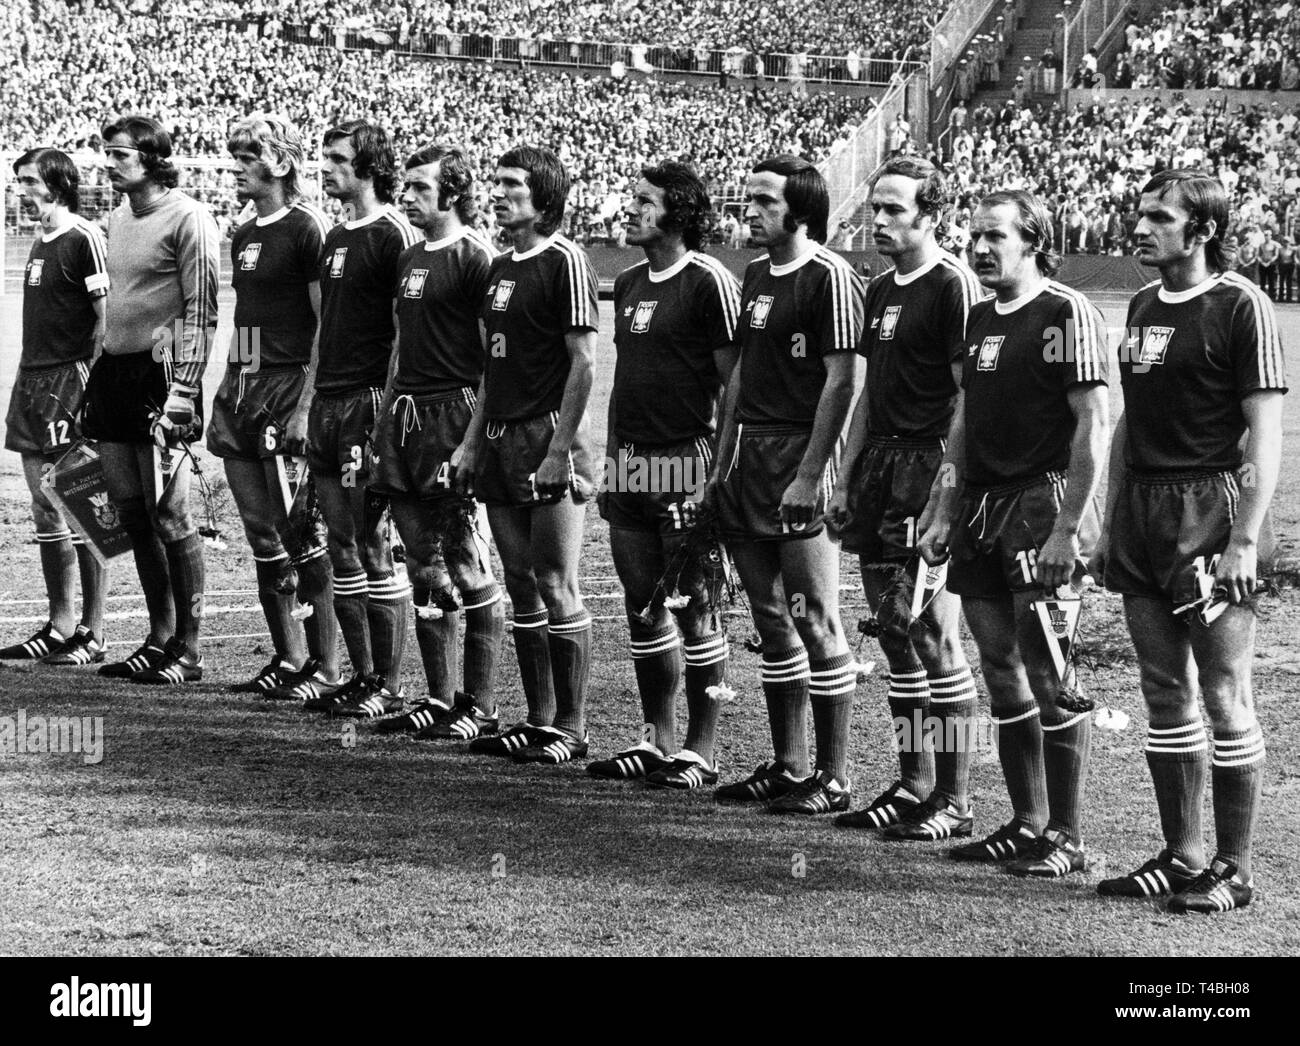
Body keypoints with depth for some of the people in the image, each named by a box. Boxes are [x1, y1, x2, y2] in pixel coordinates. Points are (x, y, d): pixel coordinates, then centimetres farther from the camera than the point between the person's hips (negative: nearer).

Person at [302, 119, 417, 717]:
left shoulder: (393, 236, -9)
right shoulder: (335, 238, 17)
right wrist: (311, 401, 19)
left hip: (368, 402, -9)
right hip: (326, 402, 9)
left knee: (372, 547, -6)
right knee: (342, 549, 10)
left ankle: (388, 686, -1)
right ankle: (361, 676, 17)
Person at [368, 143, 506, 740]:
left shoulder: (474, 258, -8)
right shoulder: (410, 259, 17)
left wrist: (475, 435, -18)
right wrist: (387, 411, 18)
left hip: (454, 415, -8)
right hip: (404, 416, 8)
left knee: (468, 567, -5)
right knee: (425, 570, 10)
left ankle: (480, 707, -1)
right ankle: (439, 699, 16)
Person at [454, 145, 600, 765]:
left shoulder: (564, 261, -9)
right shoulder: (500, 267, 16)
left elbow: (583, 362, -13)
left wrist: (558, 448, -18)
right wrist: (472, 441, 17)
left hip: (548, 436, -8)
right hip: (501, 438, 8)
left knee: (556, 586, -6)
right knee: (521, 586, 10)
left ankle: (570, 729, 0)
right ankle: (538, 721, 16)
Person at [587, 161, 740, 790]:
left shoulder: (708, 282, -9)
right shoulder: (629, 284, 15)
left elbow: (733, 380, -11)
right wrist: (612, 457, 17)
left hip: (687, 461, -8)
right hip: (628, 464, 8)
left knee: (694, 606, -2)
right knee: (642, 605, 11)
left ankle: (700, 750, 3)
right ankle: (657, 738, 20)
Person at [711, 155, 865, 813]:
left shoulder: (829, 277, -11)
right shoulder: (756, 275, 15)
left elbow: (843, 380, -15)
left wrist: (809, 474, -18)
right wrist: (723, 461, 17)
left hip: (800, 458, -9)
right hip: (749, 455, 9)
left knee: (815, 620, -5)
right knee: (770, 619, 12)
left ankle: (833, 777, 0)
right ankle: (786, 766, 21)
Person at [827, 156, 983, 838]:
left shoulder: (953, 285, -8)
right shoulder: (881, 290, 17)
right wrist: (845, 480, 19)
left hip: (930, 472, -8)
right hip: (880, 466, 8)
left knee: (933, 632, -7)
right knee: (894, 630, 10)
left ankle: (952, 801, -2)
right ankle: (912, 785, 18)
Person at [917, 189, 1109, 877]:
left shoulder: (1067, 315, -9)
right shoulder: (979, 318, 15)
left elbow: (1093, 426, -13)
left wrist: (1067, 528, -18)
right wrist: (943, 511, 15)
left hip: (1041, 505, -8)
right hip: (982, 510, 8)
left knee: (1049, 677, -6)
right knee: (1001, 672, 10)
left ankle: (1066, 838, 0)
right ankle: (1027, 824, 19)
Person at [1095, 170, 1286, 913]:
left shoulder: (1241, 306, -8)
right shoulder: (1144, 306, 14)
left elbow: (1266, 432, -11)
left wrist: (1245, 539, -17)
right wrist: (1111, 525, 17)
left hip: (1210, 505, -7)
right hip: (1143, 509, 7)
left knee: (1224, 695, -3)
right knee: (1165, 694, 10)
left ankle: (1233, 870, 4)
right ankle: (1183, 856, 19)